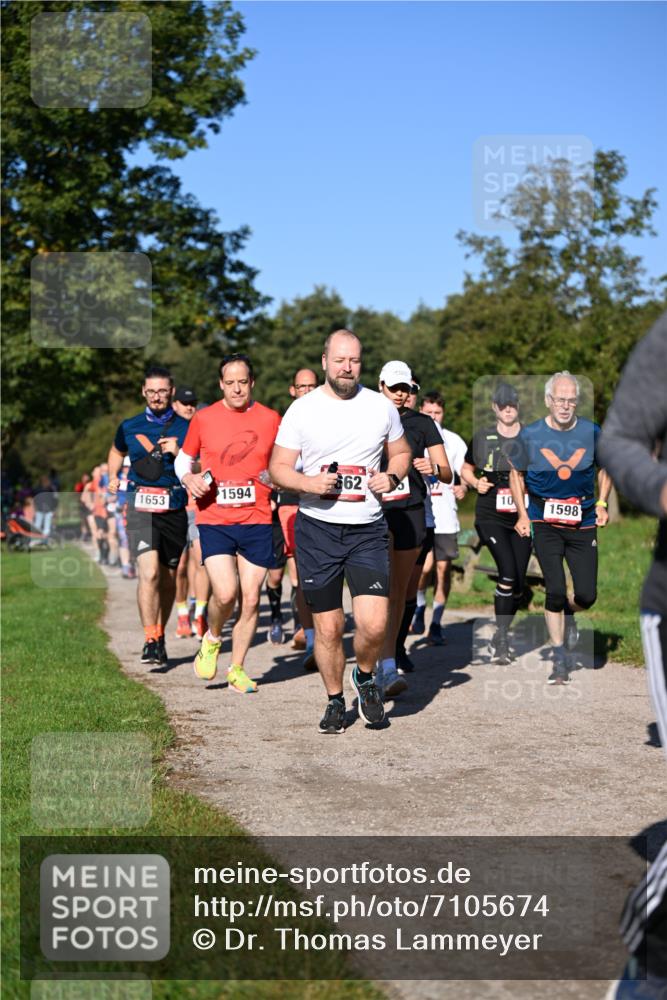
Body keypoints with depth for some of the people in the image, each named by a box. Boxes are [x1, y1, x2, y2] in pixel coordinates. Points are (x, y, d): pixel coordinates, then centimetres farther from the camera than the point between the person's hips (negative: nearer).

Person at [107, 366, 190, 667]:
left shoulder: (186, 428, 4)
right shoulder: (129, 427, 9)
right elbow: (117, 452, 30)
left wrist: (178, 453, -14)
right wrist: (113, 478, 15)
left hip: (174, 509, 1)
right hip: (140, 507, -1)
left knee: (168, 579, 10)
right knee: (149, 572, -19)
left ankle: (159, 636, 28)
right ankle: (150, 641, -18)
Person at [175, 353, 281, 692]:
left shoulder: (270, 419, 4)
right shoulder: (203, 418, 3)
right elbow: (184, 458, 15)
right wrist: (188, 478, -6)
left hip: (257, 521, 1)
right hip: (214, 521, -1)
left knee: (251, 598, 2)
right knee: (225, 592, -16)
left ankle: (237, 668, 19)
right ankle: (212, 639, 17)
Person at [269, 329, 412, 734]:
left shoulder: (381, 406, 4)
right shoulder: (303, 409, 0)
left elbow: (401, 452, 17)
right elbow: (278, 467, 2)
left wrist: (392, 477, -4)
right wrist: (308, 483, -18)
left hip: (369, 529, 0)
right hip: (318, 528, 0)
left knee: (374, 624, -12)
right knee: (328, 626, 4)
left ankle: (365, 676, 19)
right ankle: (335, 701, 25)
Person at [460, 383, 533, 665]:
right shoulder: (482, 437, 5)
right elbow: (466, 470, 17)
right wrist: (475, 482, -3)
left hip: (522, 518, 2)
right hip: (490, 516, -2)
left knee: (518, 583, 4)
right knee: (508, 573, -20)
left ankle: (502, 634, 26)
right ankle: (501, 638, -9)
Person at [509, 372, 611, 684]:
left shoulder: (592, 432, -1)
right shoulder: (529, 435, -4)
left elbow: (605, 468, 16)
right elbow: (516, 474, 10)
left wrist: (601, 503, 3)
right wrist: (522, 514, 1)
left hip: (583, 524, 2)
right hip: (545, 523, -2)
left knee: (587, 595, -2)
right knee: (555, 591, -9)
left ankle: (568, 613, 36)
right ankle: (560, 660, 6)